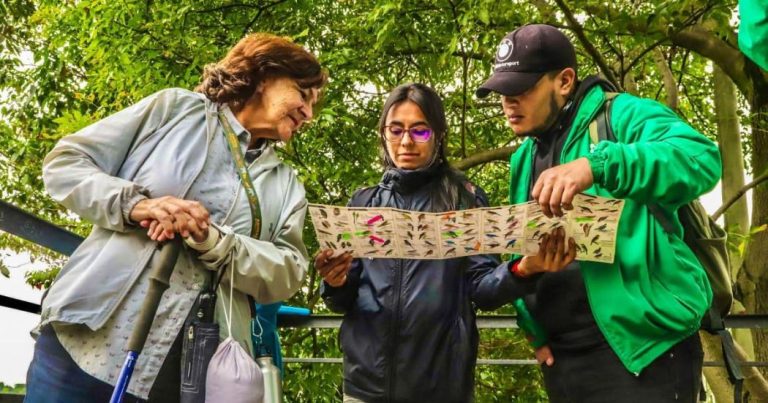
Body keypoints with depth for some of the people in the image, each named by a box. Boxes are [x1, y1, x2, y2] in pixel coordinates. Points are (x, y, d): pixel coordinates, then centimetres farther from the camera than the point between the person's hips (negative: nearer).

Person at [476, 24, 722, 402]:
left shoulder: (620, 115, -6)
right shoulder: (523, 160, 15)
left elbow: (701, 158, -25)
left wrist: (596, 165, -37)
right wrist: (533, 326, 4)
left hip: (642, 349, -7)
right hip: (562, 356, 7)